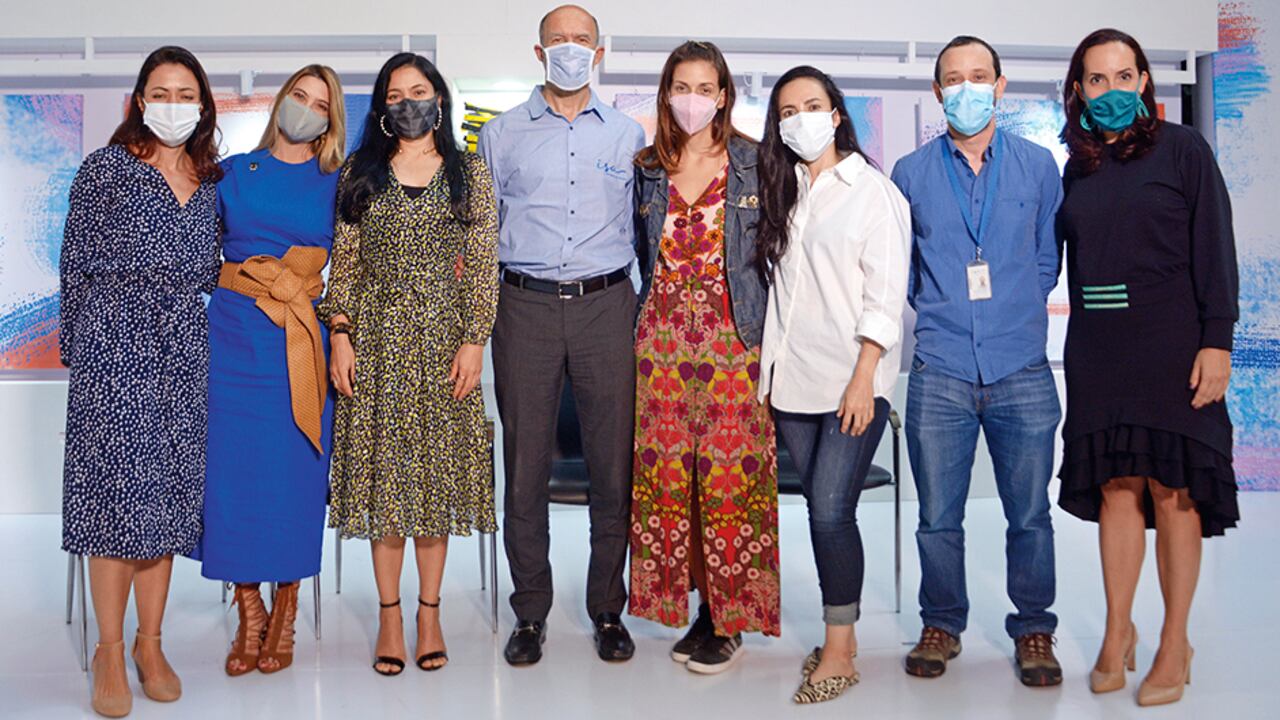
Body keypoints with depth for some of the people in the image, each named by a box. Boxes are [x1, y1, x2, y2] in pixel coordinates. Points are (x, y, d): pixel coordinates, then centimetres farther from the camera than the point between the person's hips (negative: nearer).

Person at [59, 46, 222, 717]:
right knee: (117, 488, -4)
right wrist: (77, 347, -1)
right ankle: (109, 651, 7)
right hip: (116, 345, -4)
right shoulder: (104, 169, 2)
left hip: (185, 353, 4)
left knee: (169, 493, 6)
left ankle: (150, 643, 16)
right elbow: (76, 264, 1)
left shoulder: (212, 181, 13)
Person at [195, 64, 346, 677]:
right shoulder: (231, 173, 13)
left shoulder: (337, 185, 9)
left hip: (303, 344, -1)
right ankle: (249, 615, 15)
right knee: (233, 470, 0)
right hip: (232, 335, 1)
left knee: (295, 471, 0)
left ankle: (284, 613, 16)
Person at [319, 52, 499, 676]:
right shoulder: (360, 172, 8)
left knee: (438, 463, 3)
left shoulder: (469, 173, 5)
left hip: (442, 334, -1)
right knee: (382, 466, 2)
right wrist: (340, 333, -3)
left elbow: (483, 265, 1)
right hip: (376, 336, 1)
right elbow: (344, 262, 7)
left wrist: (474, 340, -6)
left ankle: (429, 611, 13)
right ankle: (389, 613, 11)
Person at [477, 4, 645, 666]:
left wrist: (649, 310, 9)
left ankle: (608, 611, 15)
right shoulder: (502, 134, 12)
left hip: (606, 306, 0)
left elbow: (642, 229, 16)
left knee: (614, 466, 1)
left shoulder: (629, 135, 14)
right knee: (525, 466, 1)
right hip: (525, 307, 0)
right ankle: (530, 614, 14)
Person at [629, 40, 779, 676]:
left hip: (732, 337, -3)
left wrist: (768, 332, -2)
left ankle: (730, 620, 9)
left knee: (729, 474, -3)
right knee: (667, 473, 5)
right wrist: (641, 326, 12)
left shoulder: (753, 164, 2)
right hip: (662, 337, 4)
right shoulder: (646, 169, 10)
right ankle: (695, 606, 18)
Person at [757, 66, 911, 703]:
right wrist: (769, 371, 9)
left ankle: (837, 653, 3)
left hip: (853, 381, -5)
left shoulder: (873, 191, -2)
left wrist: (863, 378, -14)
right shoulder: (782, 191, 16)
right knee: (821, 510, 8)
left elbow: (885, 293, -8)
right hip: (793, 381, 5)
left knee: (831, 511, -10)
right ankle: (842, 636, 20)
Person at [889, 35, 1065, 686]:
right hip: (939, 371, 0)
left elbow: (1049, 257, 15)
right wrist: (940, 313, 10)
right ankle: (941, 625, 23)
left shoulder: (1038, 166, 8)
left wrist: (1016, 314, 9)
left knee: (1029, 513, 5)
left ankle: (1033, 630, 22)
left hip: (1022, 369, 0)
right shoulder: (911, 173, 7)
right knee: (938, 516, 6)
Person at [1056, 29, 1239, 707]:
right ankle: (1118, 630, 17)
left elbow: (1214, 248, -4)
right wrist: (1085, 334, 8)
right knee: (1116, 489, 6)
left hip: (1169, 345, -3)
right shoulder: (1077, 169, 12)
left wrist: (1216, 340, -11)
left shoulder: (1182, 149, 1)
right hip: (1097, 351, 3)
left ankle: (1175, 643, 11)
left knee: (1172, 489, 0)